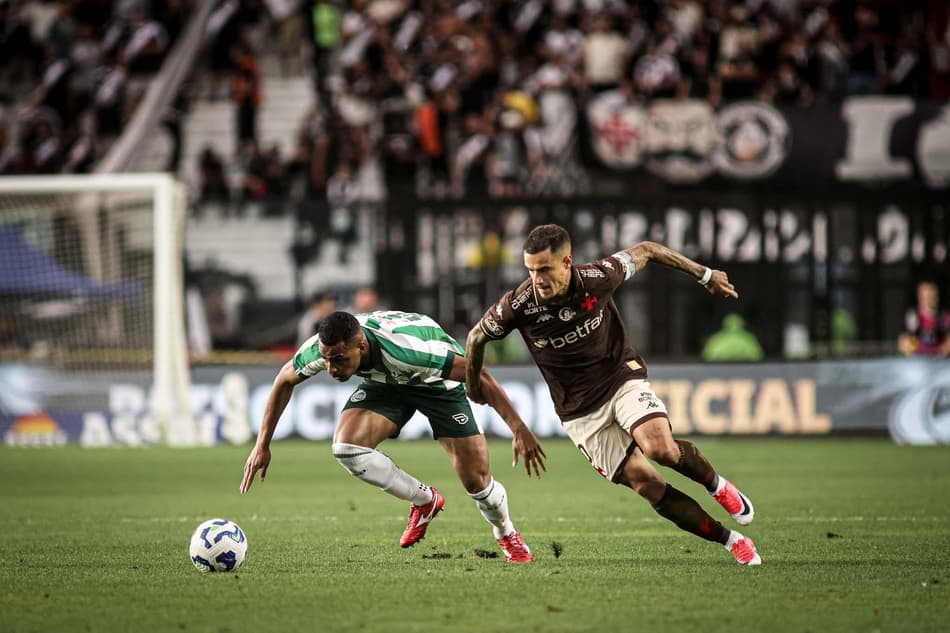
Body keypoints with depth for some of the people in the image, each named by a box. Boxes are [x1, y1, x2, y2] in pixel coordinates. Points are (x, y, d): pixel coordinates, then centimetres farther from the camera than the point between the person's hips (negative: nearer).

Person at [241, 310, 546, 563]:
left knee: (475, 480, -9)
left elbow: (479, 375, -36)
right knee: (346, 447, -23)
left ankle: (507, 535, 27)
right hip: (386, 380, 4)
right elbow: (285, 380, -6)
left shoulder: (406, 349, -45)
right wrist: (263, 444, -7)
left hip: (438, 379, -4)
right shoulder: (322, 347, -30)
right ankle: (424, 501, 2)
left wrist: (519, 429, -36)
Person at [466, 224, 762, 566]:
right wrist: (473, 385, 17)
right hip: (580, 413, 0)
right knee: (645, 483, -11)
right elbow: (477, 336, 1)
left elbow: (644, 251, 1)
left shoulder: (598, 278, -18)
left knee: (661, 448, -29)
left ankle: (716, 484, 4)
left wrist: (705, 274, 10)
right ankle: (730, 540, 3)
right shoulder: (519, 305, -19)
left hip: (621, 378, 0)